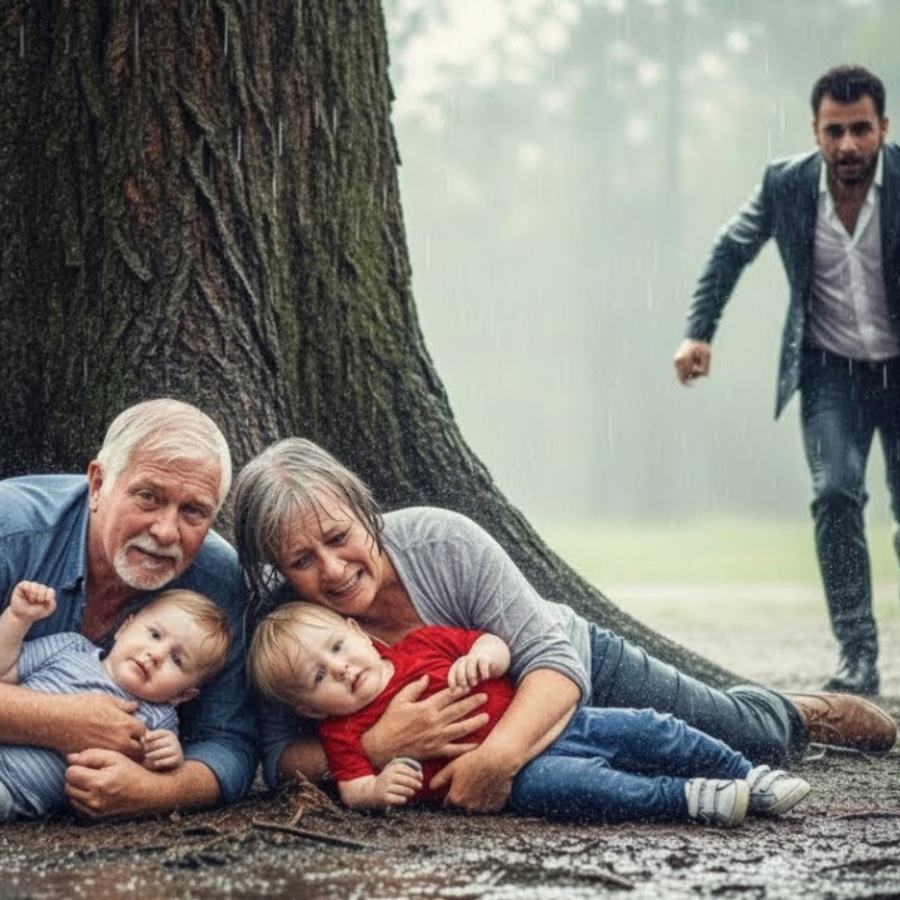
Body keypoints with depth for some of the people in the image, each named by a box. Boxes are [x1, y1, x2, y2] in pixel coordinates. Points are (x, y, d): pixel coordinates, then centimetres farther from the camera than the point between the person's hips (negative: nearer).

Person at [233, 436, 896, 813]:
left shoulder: (443, 543, -37)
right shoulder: (283, 626, -29)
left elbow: (555, 664, -37)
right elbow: (281, 756, -29)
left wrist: (497, 754, -55)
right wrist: (377, 748, -47)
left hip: (572, 665, -2)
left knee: (752, 736, 15)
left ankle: (805, 713, 51)